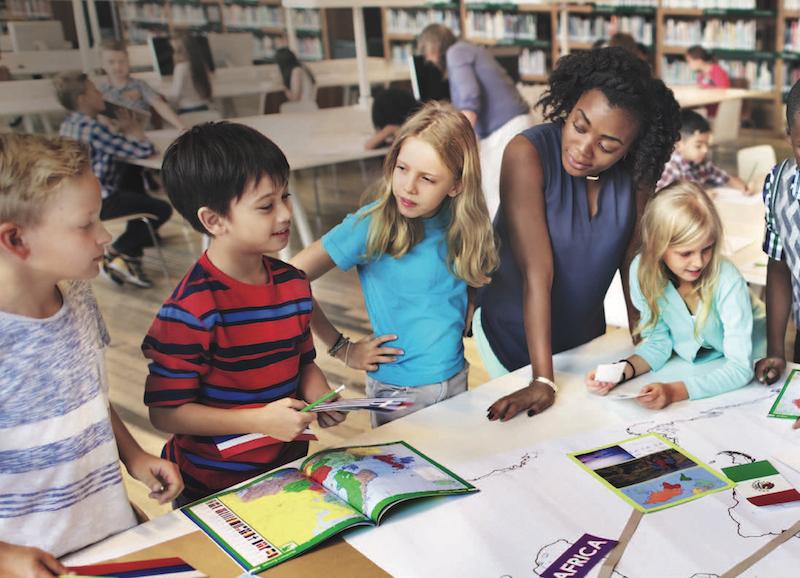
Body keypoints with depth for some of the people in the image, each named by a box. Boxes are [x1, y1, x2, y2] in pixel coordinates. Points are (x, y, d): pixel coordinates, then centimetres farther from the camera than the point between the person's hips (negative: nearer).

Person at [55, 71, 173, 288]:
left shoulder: (68, 124, 8)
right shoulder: (92, 128, -21)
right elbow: (144, 150, -19)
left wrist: (120, 130, 3)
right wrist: (136, 132, 1)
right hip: (99, 202, -10)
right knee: (162, 209, -3)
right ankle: (118, 253, 3)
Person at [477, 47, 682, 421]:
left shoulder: (637, 170, -15)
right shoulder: (528, 154, -28)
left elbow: (633, 261, -6)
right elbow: (537, 272, -32)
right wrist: (543, 381, -32)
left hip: (586, 331, 4)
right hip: (514, 332, -4)